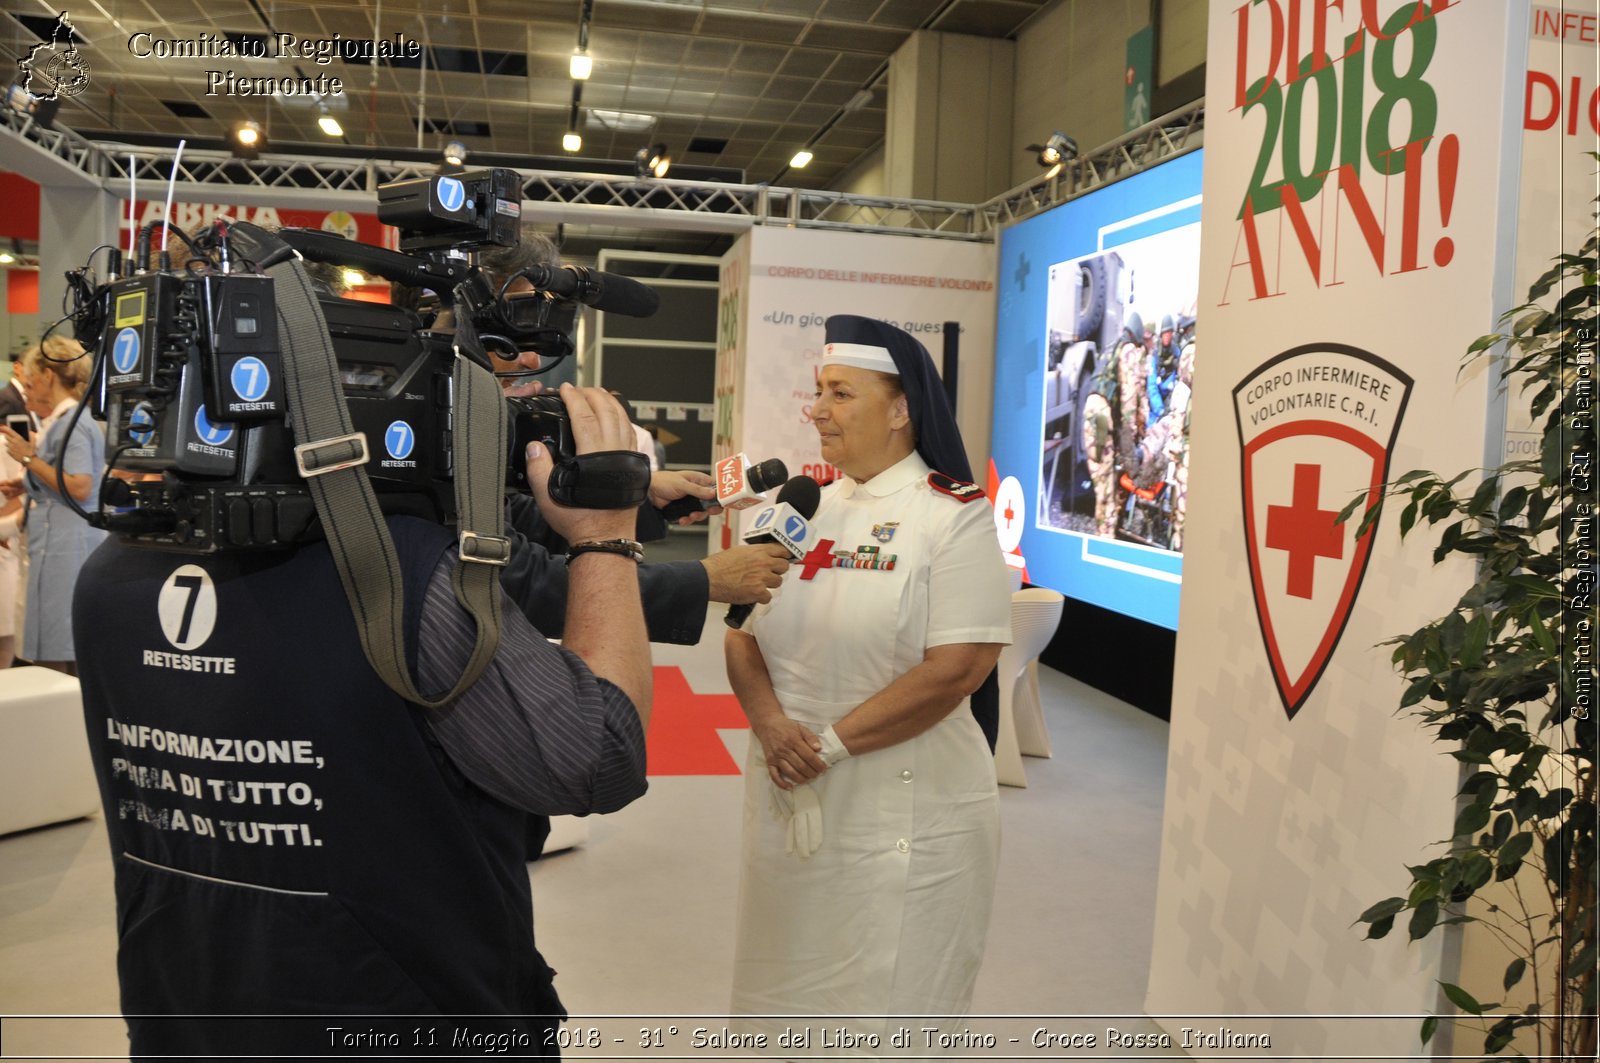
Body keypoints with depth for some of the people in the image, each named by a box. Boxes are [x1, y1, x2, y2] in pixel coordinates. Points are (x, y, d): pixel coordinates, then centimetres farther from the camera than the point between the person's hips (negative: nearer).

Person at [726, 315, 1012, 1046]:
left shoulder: (954, 514, -9)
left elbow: (955, 668, -18)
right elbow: (742, 634, 7)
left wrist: (831, 742, -16)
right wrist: (769, 721, -12)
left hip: (904, 811, -5)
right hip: (786, 798, 6)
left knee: (891, 1012, 9)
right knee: (777, 1003, 18)